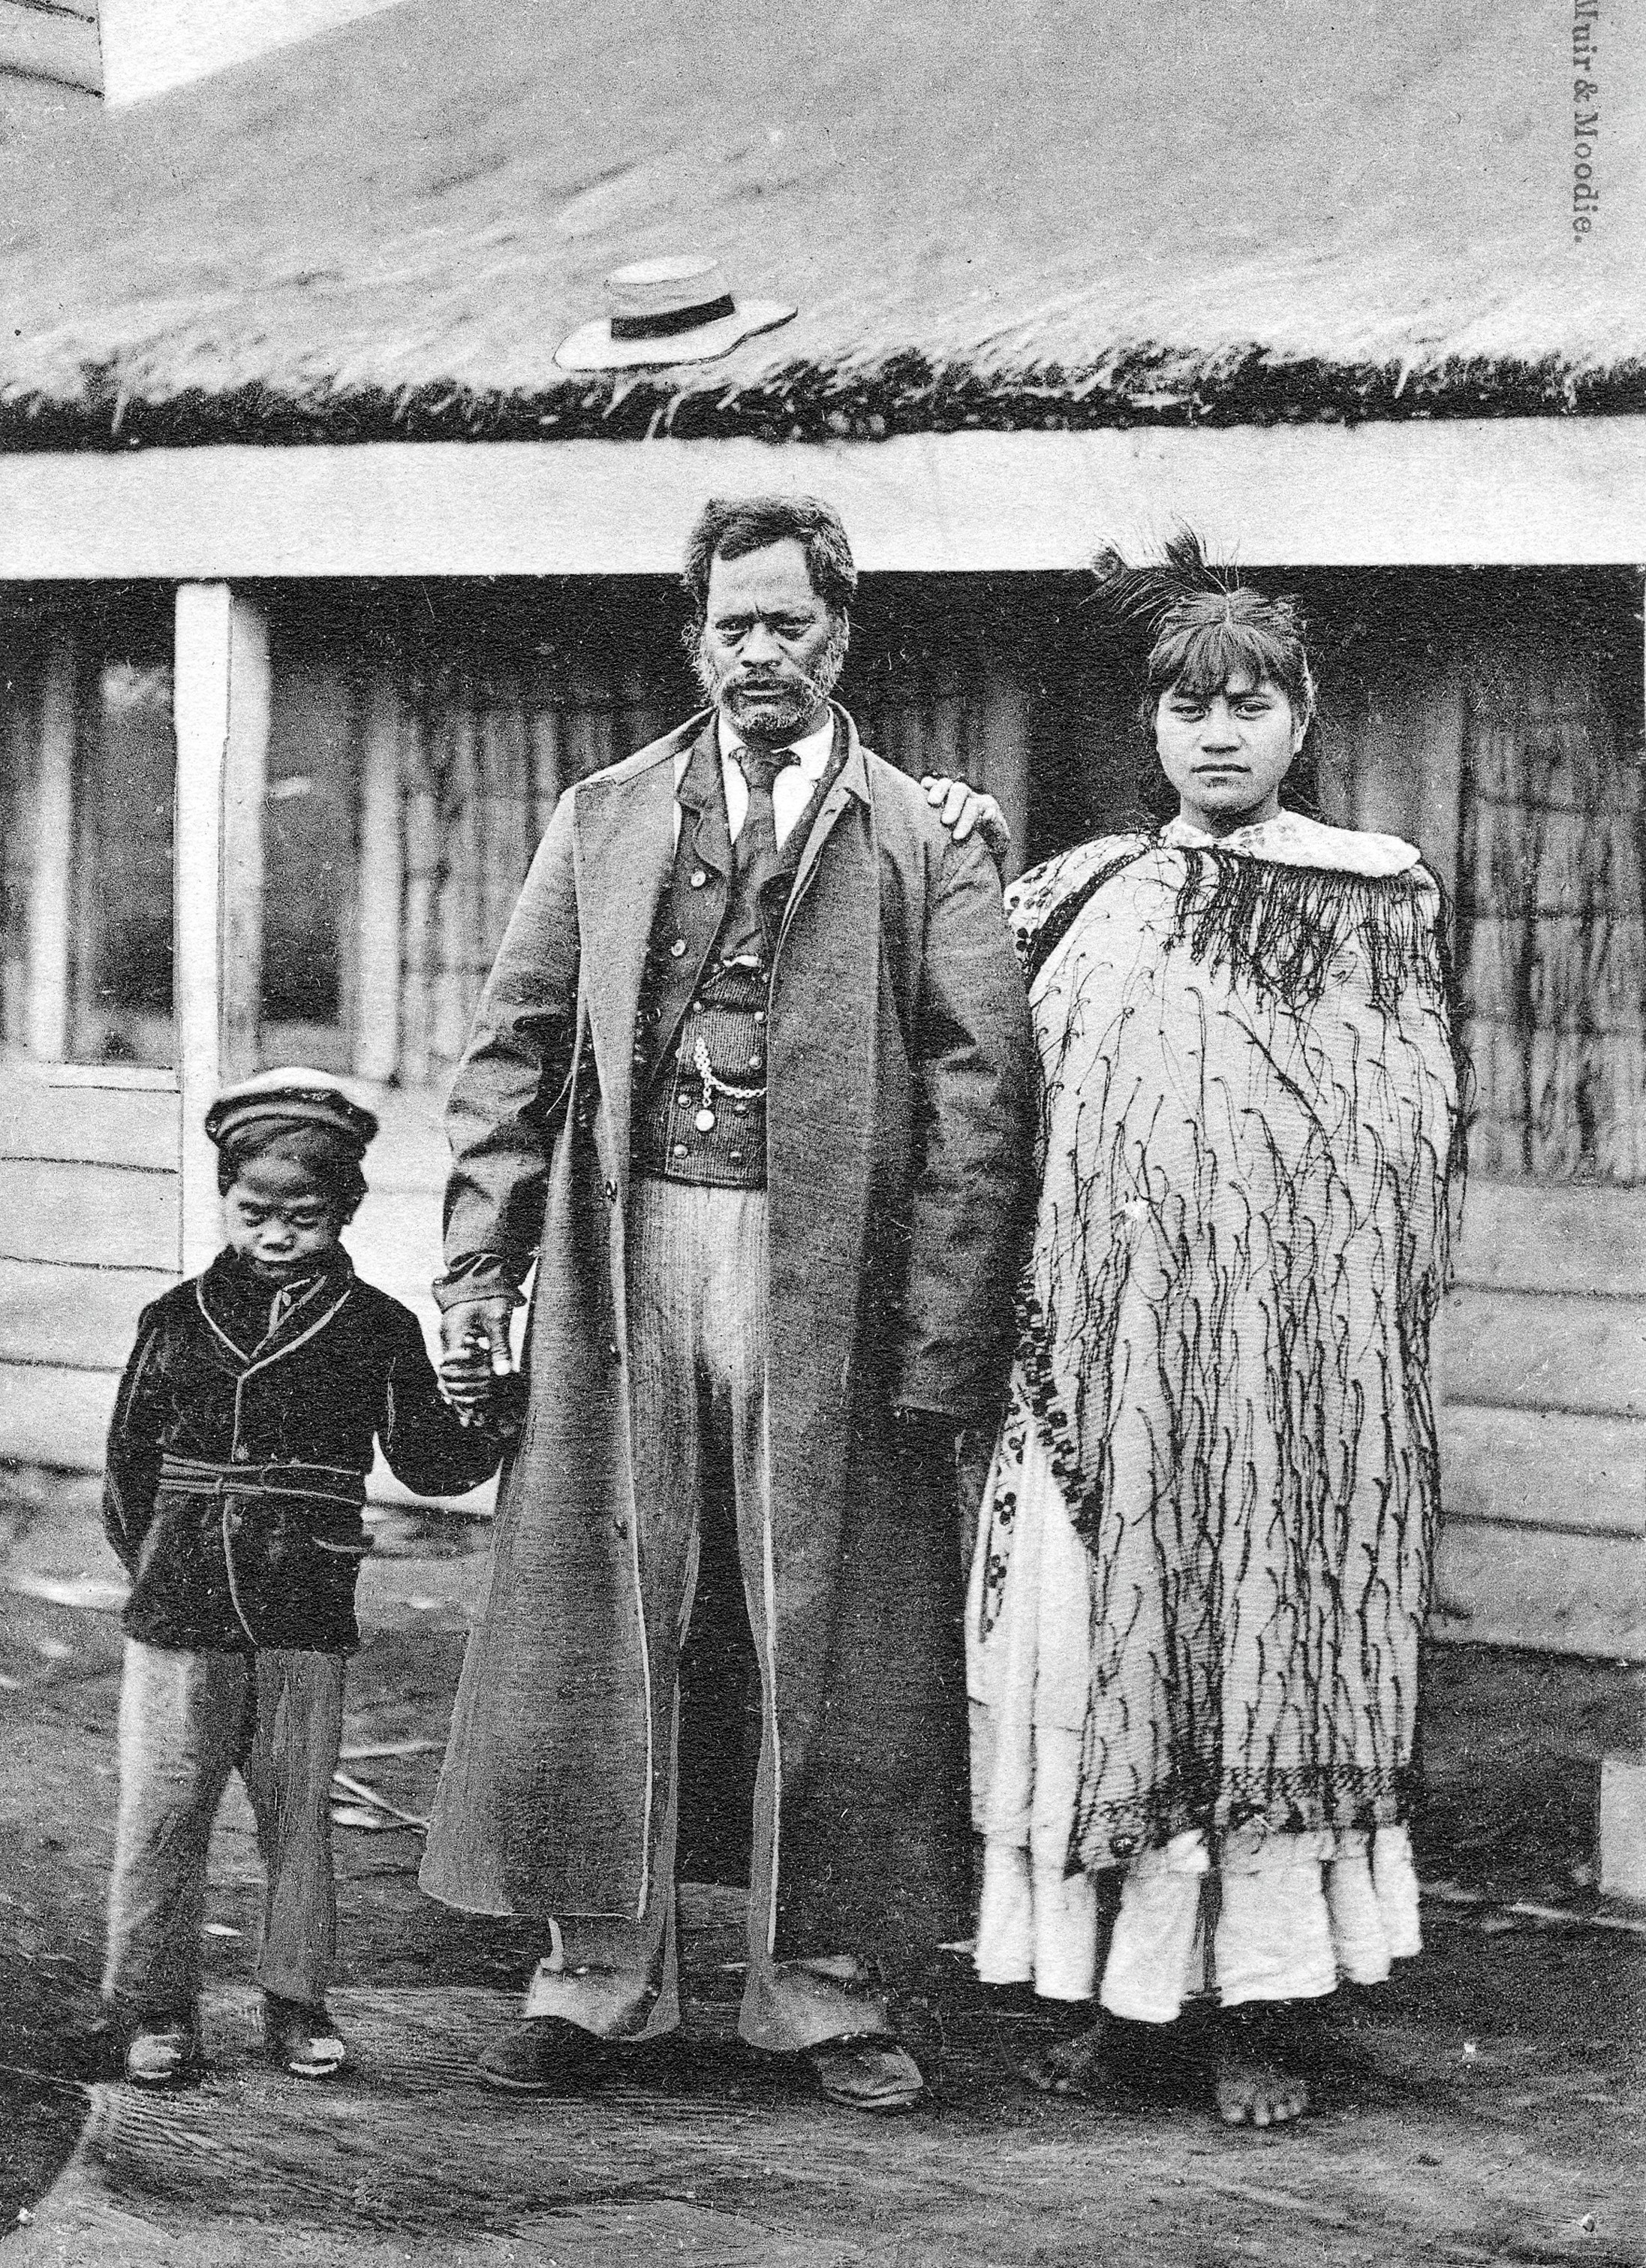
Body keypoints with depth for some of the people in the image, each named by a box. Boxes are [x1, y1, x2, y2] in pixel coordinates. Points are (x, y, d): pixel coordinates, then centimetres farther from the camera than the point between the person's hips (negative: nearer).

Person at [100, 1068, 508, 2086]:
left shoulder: (375, 1328, 3)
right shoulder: (177, 1320, 6)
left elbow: (426, 1457, 5)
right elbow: (131, 1456, 12)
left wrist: (497, 1428, -11)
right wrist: (152, 1562, 7)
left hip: (308, 1620, 0)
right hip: (177, 1615, 1)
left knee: (301, 1813, 7)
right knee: (163, 1811, 1)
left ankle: (298, 2001, 19)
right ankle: (156, 2003, 12)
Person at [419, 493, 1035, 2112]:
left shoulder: (918, 843, 4)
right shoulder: (604, 819, 12)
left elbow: (981, 1080, -3)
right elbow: (518, 1038, 10)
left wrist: (947, 1321, -11)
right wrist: (481, 1253, -1)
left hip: (830, 1274, -2)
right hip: (625, 1257, 2)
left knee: (832, 1643, 3)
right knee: (596, 1626, 5)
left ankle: (827, 1989, 15)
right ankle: (596, 1976, 16)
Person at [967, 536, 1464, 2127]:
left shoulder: (1374, 897, 5)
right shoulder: (1079, 894, 13)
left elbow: (1411, 1137, 3)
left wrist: (1367, 1336, -4)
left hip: (1297, 1340, -3)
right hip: (1106, 1338, 3)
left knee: (1278, 1635, -1)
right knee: (1101, 1646, 2)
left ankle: (1266, 2009, 5)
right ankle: (1128, 1994, 11)